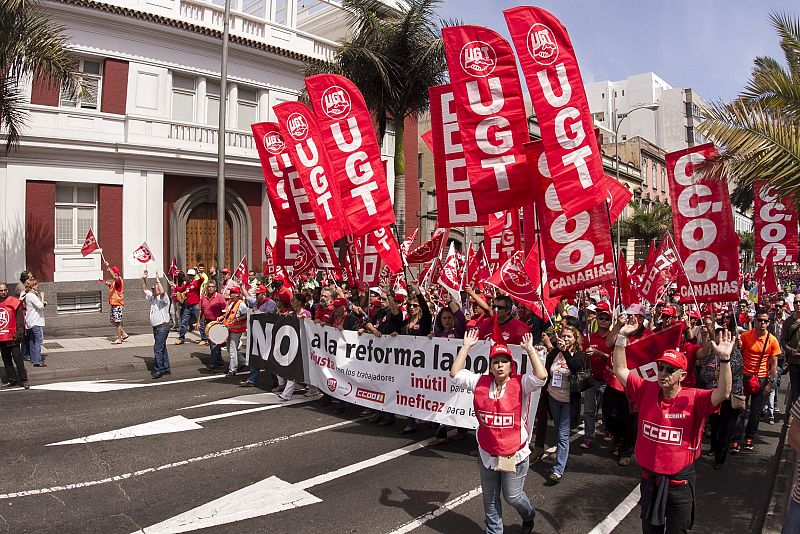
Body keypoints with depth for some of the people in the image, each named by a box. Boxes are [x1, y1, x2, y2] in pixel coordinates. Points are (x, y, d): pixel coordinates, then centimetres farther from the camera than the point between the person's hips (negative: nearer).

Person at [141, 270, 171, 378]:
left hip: (163, 327, -9)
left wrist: (157, 279, -29)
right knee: (162, 348, 13)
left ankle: (158, 370, -9)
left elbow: (162, 292, -34)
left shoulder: (163, 298, -11)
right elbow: (144, 290, 27)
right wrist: (143, 279, 14)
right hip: (156, 327, 9)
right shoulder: (152, 297, 16)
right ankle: (166, 369, 19)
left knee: (158, 348, -12)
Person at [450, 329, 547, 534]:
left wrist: (530, 349, -23)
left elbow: (541, 376, -28)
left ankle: (528, 515, 47)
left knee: (512, 496, 14)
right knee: (490, 500, 17)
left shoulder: (520, 384, -12)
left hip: (514, 454, -3)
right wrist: (466, 346, -6)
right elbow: (455, 374, -6)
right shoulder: (481, 382, -3)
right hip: (486, 454, 3)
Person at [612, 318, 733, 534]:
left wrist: (724, 359, -40)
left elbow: (723, 393, -28)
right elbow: (620, 369, -4)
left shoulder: (693, 399, -14)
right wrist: (622, 337, -11)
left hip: (679, 482, -3)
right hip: (649, 477, 3)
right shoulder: (647, 390, -6)